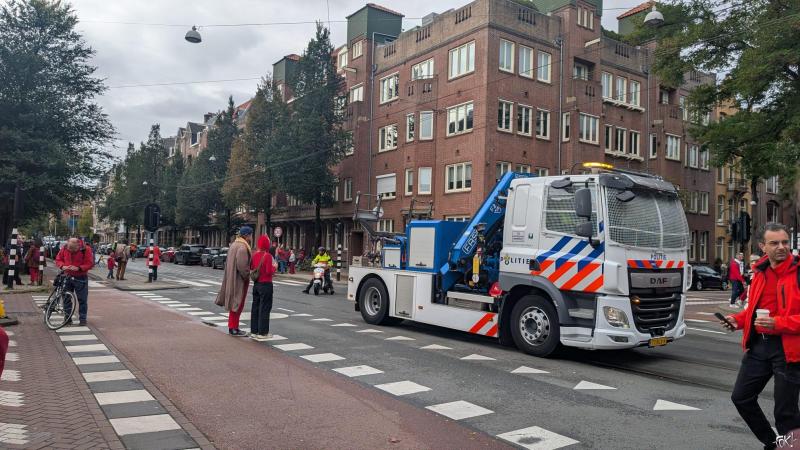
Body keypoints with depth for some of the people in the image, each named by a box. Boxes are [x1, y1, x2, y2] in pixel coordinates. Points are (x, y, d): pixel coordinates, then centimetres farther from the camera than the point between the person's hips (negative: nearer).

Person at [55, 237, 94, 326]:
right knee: (66, 298, 8)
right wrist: (63, 266, -14)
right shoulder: (64, 248, -3)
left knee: (82, 299, 2)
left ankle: (82, 319, 11)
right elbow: (58, 260, 7)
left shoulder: (86, 249, -13)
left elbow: (90, 264, -13)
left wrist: (79, 268, -25)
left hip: (81, 278, -3)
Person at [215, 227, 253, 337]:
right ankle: (234, 329, 5)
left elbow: (228, 262, 17)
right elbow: (242, 265, -27)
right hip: (239, 280, -10)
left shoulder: (234, 244, 12)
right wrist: (247, 277, -12)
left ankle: (232, 327, 24)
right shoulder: (242, 247, -20)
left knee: (234, 303, 16)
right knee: (237, 304, -1)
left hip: (232, 278, 10)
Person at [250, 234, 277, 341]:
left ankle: (254, 331, 19)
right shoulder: (268, 256, -17)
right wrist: (274, 267, -2)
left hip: (256, 284, 7)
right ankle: (262, 333, 4)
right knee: (264, 308, 0)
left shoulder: (255, 255, 4)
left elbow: (251, 268, 11)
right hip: (266, 285, -7)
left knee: (255, 307, 13)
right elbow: (269, 271, -20)